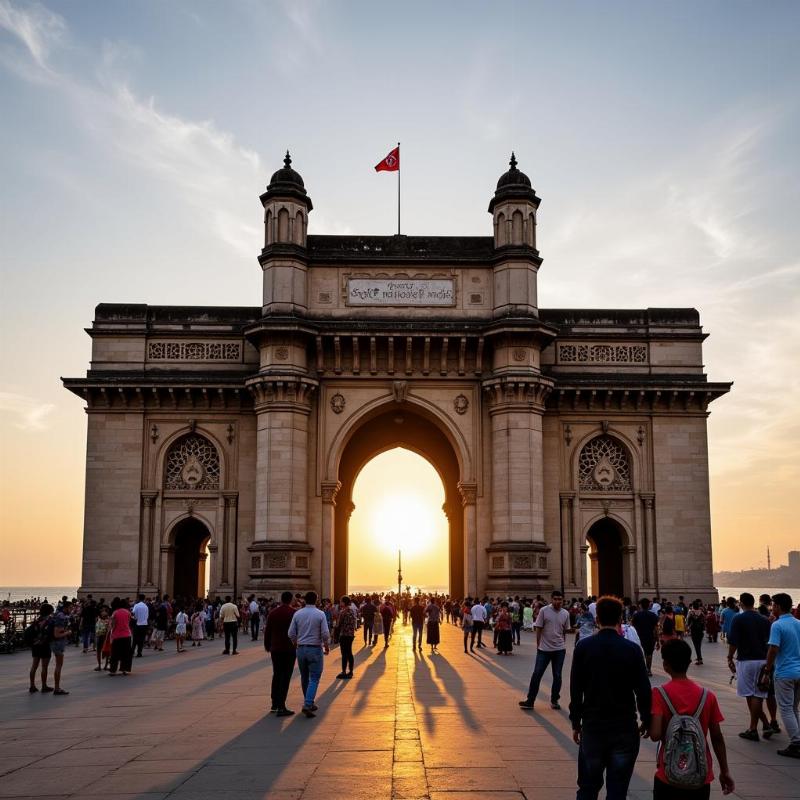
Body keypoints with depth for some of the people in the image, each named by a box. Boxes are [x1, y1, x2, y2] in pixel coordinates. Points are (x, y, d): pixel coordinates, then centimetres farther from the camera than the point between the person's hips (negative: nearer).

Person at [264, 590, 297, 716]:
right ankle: (281, 707, -8)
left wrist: (267, 646, 19)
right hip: (289, 649, -4)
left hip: (275, 649, 5)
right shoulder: (294, 613, -8)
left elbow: (267, 631, 9)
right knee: (285, 677, -3)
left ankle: (275, 703, 24)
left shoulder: (272, 613, 5)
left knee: (276, 675, 18)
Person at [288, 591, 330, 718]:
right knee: (314, 679, -1)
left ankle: (309, 703, 26)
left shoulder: (297, 614, 0)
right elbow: (325, 634, -11)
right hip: (315, 649, -3)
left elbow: (291, 633, 0)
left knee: (304, 678, 17)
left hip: (301, 649, 3)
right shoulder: (320, 614, -8)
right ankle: (307, 705, -14)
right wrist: (326, 646, 6)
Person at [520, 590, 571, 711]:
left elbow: (565, 631, 12)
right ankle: (530, 701, 3)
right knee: (537, 674, -3)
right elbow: (538, 628, -2)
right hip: (544, 649, -2)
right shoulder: (544, 611, -7)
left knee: (557, 676, 8)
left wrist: (563, 644, 10)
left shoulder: (565, 614, 2)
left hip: (559, 650, 3)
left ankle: (554, 700, 21)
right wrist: (538, 645, -2)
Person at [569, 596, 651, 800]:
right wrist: (646, 721, 10)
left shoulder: (583, 647, -5)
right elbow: (643, 690, -5)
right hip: (625, 729, -1)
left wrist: (576, 722, 7)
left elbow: (575, 690, -3)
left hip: (592, 727, 1)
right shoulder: (632, 649, -7)